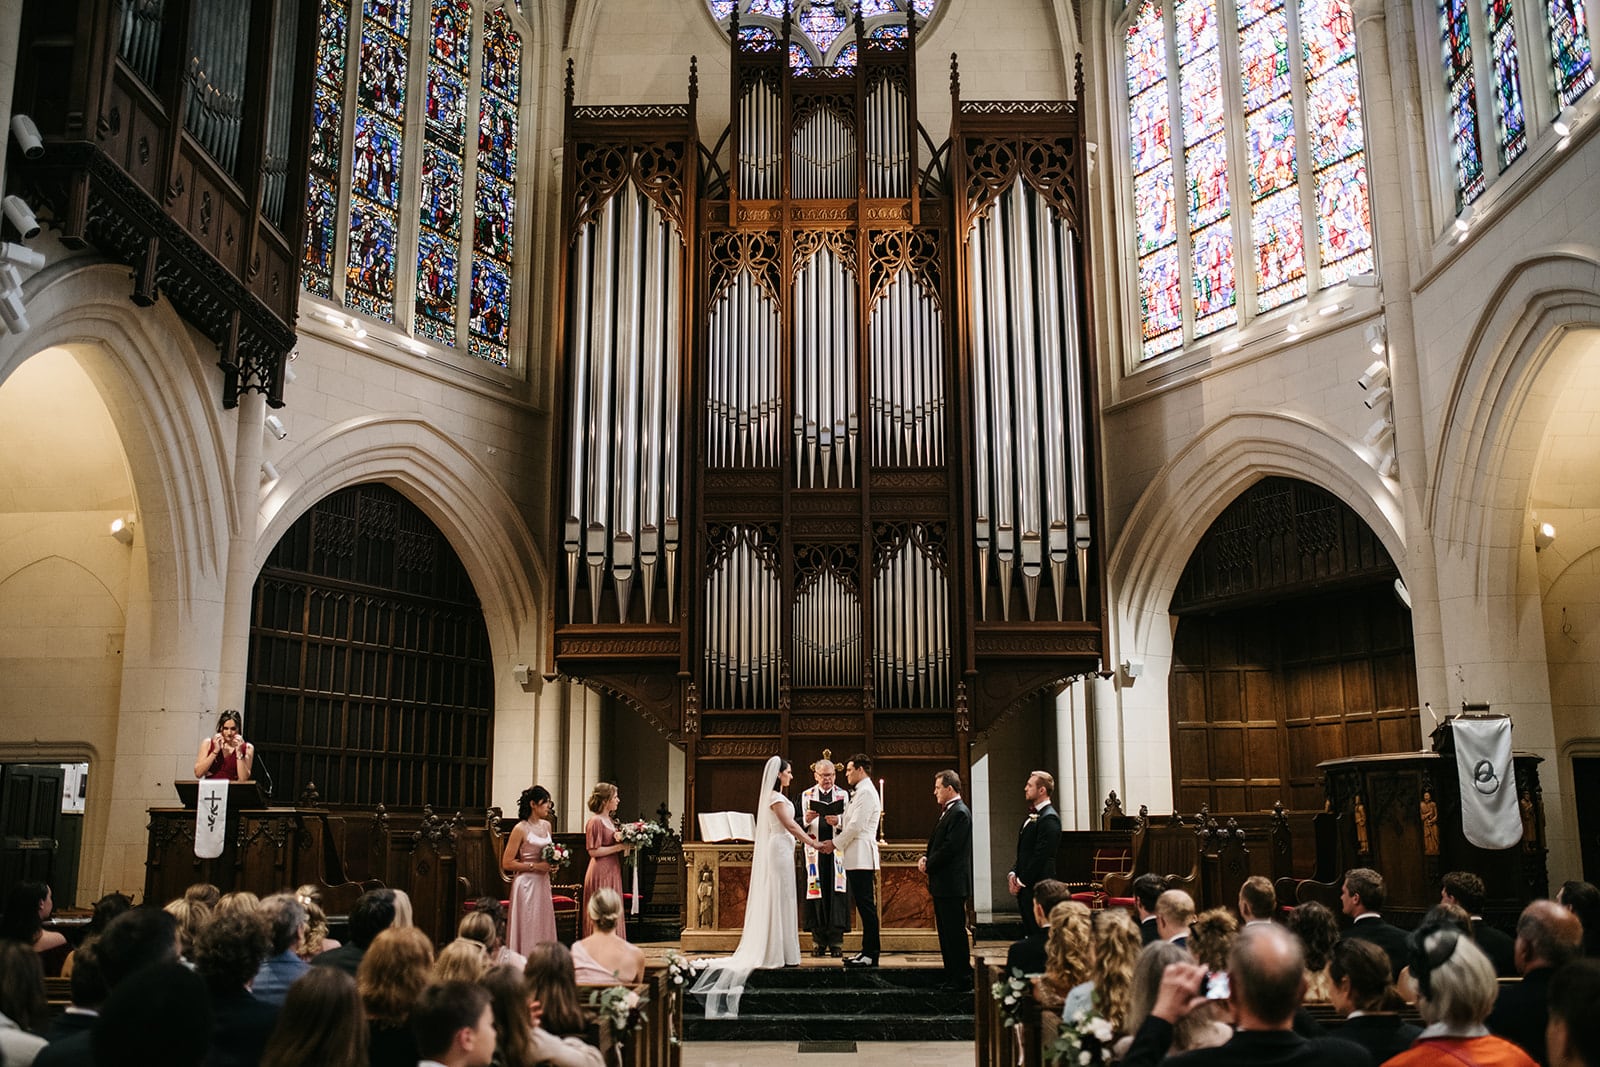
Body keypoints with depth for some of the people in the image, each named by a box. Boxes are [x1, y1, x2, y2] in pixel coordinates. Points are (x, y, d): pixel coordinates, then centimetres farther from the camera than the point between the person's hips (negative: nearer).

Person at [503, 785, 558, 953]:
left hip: (543, 883, 7)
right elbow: (507, 863, -13)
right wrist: (534, 866, -16)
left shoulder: (546, 825, 10)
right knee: (527, 929, -3)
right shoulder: (521, 829, -11)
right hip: (526, 883, -7)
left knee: (543, 927, 8)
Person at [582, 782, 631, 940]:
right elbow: (593, 851, -19)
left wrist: (626, 846, 6)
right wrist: (619, 846, -18)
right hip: (601, 873, -9)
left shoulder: (610, 820, 14)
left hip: (612, 872, 9)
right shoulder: (595, 821, -14)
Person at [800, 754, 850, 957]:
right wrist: (807, 820, -14)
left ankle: (836, 942, 1)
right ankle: (818, 941, 6)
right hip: (815, 852, 1)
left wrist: (838, 822, -17)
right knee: (816, 893, 0)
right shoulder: (806, 796, 11)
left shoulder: (844, 795, 8)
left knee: (837, 893, -4)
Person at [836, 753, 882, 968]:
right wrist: (838, 821, 6)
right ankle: (868, 950, 16)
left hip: (861, 857, -11)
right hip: (855, 857, 11)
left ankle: (872, 954, -7)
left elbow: (857, 825, -17)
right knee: (863, 904, 12)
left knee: (866, 905, -9)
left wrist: (835, 843, -9)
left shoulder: (866, 793, -12)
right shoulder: (859, 792, 20)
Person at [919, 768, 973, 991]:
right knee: (945, 931, 14)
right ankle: (952, 978, 21)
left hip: (952, 885, -11)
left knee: (955, 932, -5)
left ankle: (962, 980, 0)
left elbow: (950, 847, -21)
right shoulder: (947, 812, 17)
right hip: (942, 884, 11)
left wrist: (929, 865, -11)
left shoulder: (960, 813, -15)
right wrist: (925, 857, 3)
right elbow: (936, 843, 21)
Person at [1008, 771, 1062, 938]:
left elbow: (1041, 856, -18)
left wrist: (1022, 881, -13)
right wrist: (1012, 873, 6)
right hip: (1025, 887, 10)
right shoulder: (1032, 816, 18)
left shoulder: (1049, 818, -14)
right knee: (1028, 932, 11)